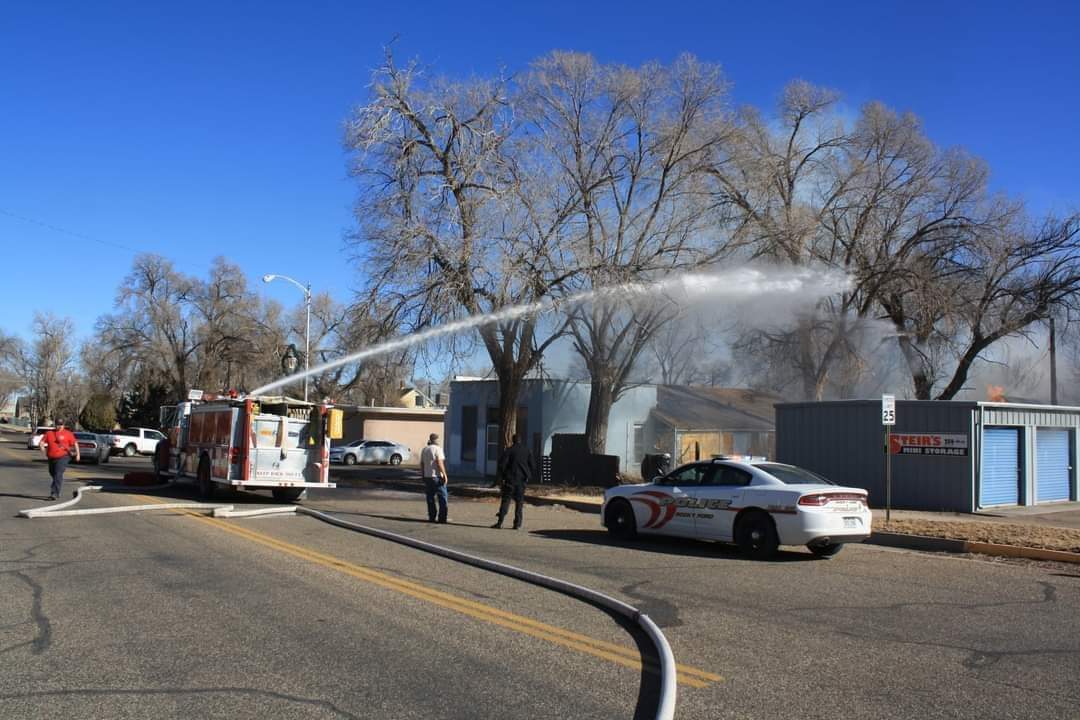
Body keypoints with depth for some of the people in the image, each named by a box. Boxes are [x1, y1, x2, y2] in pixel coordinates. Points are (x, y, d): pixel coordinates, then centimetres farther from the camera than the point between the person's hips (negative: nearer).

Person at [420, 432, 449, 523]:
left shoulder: (424, 449, 11)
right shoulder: (437, 449, -11)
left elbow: (421, 464, 14)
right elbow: (440, 463, -18)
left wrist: (424, 475, 22)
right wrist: (444, 475, -13)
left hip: (427, 477, 6)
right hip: (437, 476, -6)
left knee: (430, 498, 10)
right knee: (443, 497, 0)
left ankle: (432, 517, 9)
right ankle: (442, 517, -3)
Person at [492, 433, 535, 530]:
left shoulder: (509, 450, -3)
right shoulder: (528, 451, 8)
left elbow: (502, 465, -7)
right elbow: (532, 465, 7)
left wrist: (502, 477, 4)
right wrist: (530, 477, 14)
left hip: (510, 479, -3)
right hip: (522, 480, 3)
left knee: (505, 500, 0)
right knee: (519, 501, 8)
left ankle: (500, 522, -6)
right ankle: (517, 523, 4)